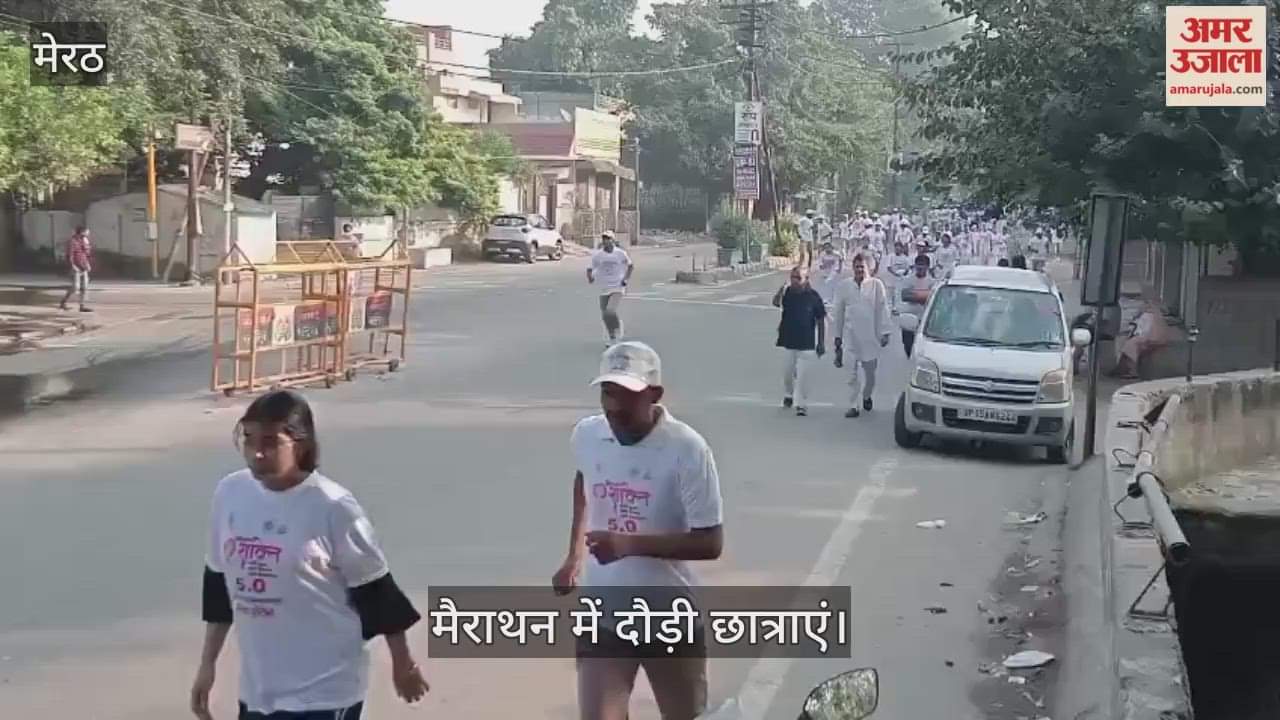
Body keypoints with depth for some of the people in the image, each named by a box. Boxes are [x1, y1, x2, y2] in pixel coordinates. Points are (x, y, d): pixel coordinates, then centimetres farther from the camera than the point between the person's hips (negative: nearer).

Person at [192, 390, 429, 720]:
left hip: (325, 690, -6)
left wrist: (402, 662, 2)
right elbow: (219, 582, 12)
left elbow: (374, 589, -7)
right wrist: (208, 663, 14)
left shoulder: (332, 507, -18)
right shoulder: (230, 493, -2)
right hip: (258, 685, 6)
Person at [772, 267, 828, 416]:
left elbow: (821, 321, -2)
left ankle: (801, 404, 1)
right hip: (788, 340, 3)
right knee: (787, 372, 14)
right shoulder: (787, 293, -1)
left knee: (802, 374, -7)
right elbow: (776, 303, -19)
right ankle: (788, 395, 39)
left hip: (806, 343, -3)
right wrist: (781, 290, -37)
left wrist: (821, 343, -2)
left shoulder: (813, 297, -8)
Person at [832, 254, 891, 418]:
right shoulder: (844, 286, 4)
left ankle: (866, 396, 34)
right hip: (850, 336, 0)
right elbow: (839, 312, 10)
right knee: (852, 373, -2)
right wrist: (838, 336, 11)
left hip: (871, 336, 0)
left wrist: (885, 332, -3)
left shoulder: (876, 285, 0)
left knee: (870, 372, 8)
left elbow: (883, 310, 1)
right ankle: (853, 406, 2)